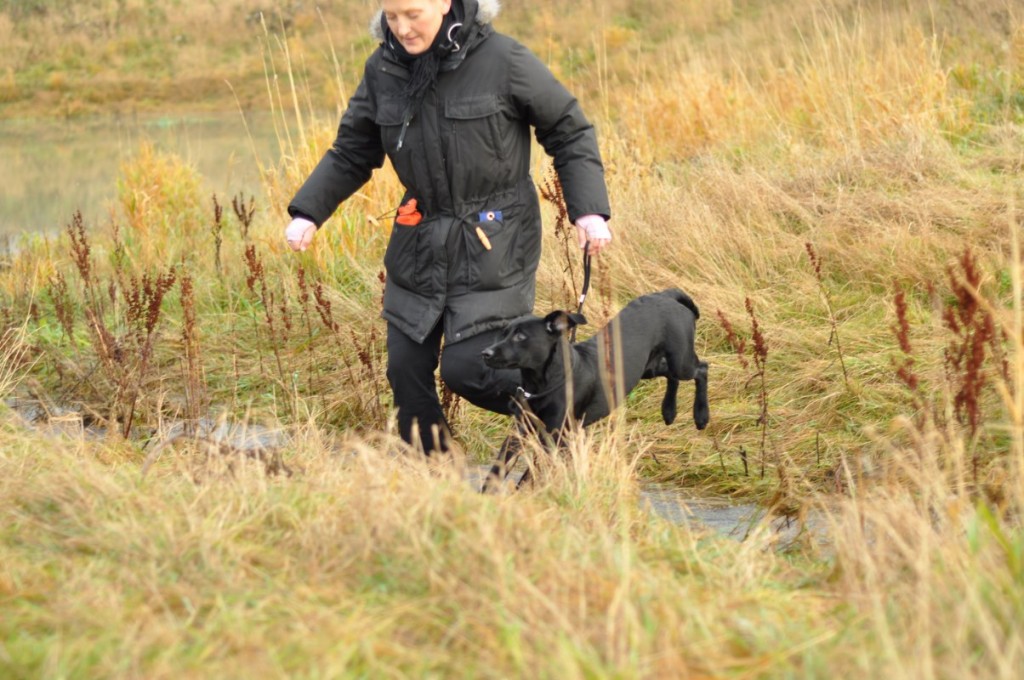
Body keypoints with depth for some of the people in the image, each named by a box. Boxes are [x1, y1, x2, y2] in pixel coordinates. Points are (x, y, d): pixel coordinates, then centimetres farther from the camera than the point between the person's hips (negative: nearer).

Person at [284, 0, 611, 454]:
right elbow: (351, 153, 10)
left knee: (467, 367, -11)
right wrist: (308, 212, -3)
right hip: (419, 245, 5)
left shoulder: (502, 60, -14)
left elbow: (569, 133, -6)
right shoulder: (382, 69, -1)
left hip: (493, 245, -5)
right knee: (406, 368, 5)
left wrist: (589, 211, -16)